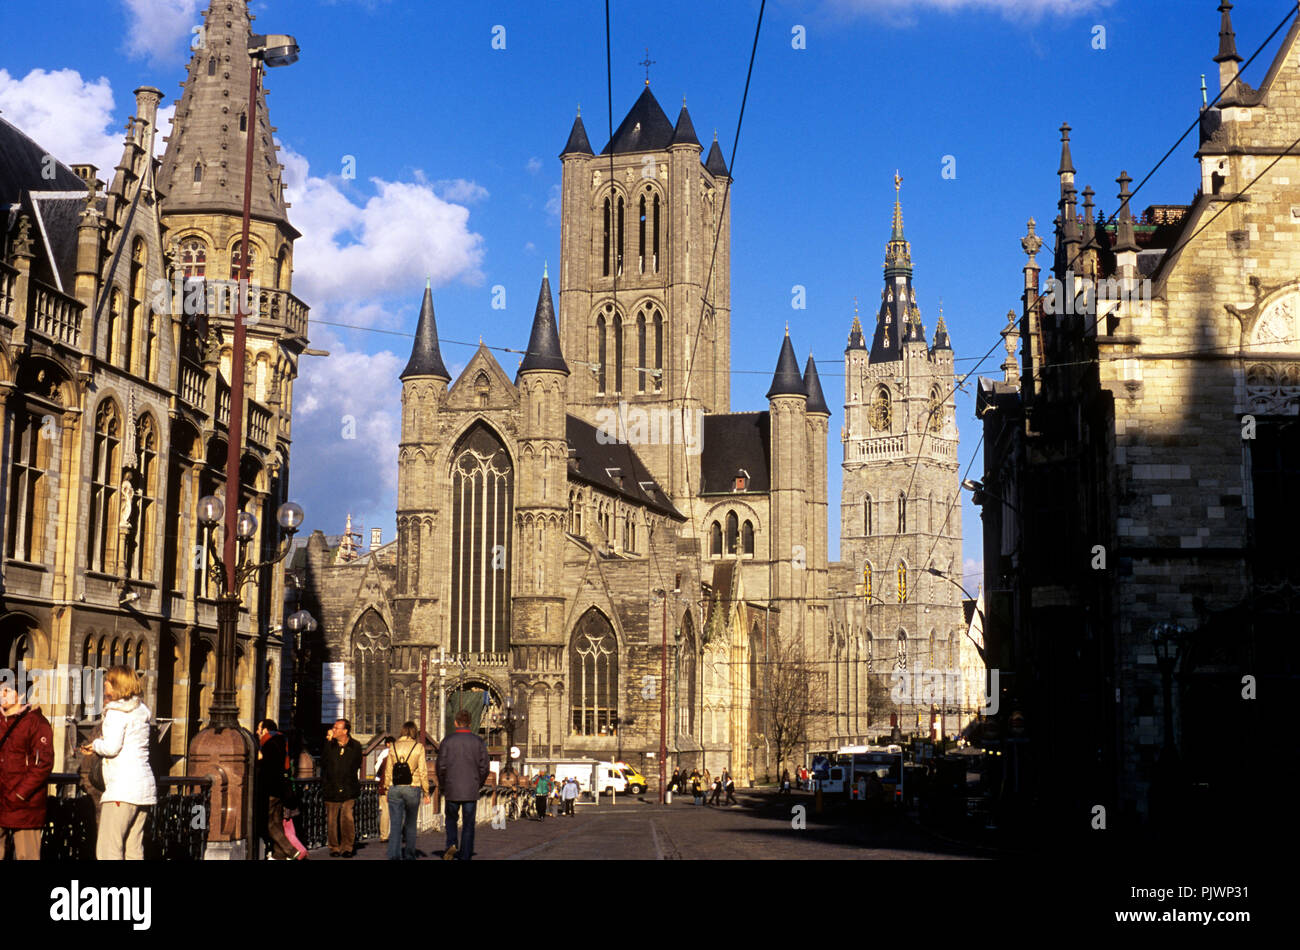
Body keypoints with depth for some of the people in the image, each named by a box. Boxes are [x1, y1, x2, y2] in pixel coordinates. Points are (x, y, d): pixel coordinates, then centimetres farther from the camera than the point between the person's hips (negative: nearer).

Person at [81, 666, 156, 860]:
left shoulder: (117, 711, -7)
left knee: (108, 850, -8)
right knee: (134, 850, 9)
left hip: (123, 788, -9)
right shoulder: (141, 710, 17)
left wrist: (95, 745, 4)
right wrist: (98, 747, 18)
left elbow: (111, 747, -15)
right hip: (145, 786, 9)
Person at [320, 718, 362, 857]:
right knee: (332, 820, 3)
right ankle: (334, 847, 15)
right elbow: (323, 762, -6)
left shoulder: (355, 746, 5)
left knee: (347, 817, -13)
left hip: (348, 790, -1)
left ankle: (347, 847, -1)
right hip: (331, 789, 1)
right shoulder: (330, 745, 5)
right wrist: (328, 742, -10)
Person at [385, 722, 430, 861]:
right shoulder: (419, 747, -2)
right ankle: (409, 855, 21)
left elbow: (388, 771, 8)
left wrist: (388, 789, 17)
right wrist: (426, 792, 3)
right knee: (410, 824, 15)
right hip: (412, 788, -1)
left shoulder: (394, 746, 5)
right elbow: (423, 772, -4)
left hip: (395, 789, 1)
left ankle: (394, 856, -12)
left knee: (395, 825, 0)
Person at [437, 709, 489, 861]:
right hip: (471, 791, 0)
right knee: (468, 825, 6)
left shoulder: (447, 741, -3)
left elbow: (441, 766, -4)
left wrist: (442, 786, 11)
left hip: (452, 790, 0)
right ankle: (465, 856, 4)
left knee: (451, 819, 20)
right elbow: (485, 767, 0)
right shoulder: (478, 742, 0)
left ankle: (451, 844, -3)